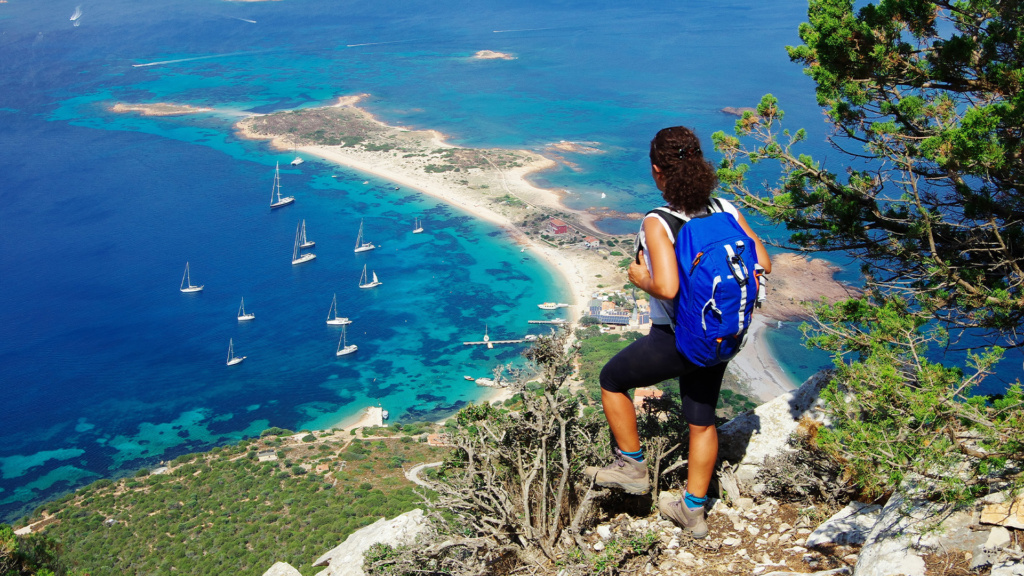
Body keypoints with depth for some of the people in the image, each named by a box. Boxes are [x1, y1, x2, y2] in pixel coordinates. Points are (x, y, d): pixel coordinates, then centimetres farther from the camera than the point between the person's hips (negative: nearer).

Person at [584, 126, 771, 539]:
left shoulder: (657, 223, -24)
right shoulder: (725, 210, -7)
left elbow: (667, 288, -34)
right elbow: (761, 264, -2)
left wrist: (641, 279, -14)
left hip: (675, 342, -6)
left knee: (611, 381, 21)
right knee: (701, 421, 21)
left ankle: (633, 467, 31)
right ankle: (693, 511, 37)